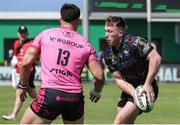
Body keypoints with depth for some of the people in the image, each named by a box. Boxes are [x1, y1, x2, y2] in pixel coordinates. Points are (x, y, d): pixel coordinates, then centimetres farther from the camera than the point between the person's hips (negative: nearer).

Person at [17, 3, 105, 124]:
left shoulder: (45, 34, 9)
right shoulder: (85, 44, 11)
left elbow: (26, 62, 3)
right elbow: (99, 76, 5)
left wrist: (23, 86, 18)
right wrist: (96, 91, 26)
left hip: (50, 95, -2)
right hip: (75, 98, 2)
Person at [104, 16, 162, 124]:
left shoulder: (134, 42, -22)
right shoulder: (108, 54, -2)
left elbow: (156, 58, -29)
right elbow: (119, 79, -4)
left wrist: (147, 85, -30)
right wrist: (134, 93, -23)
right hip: (128, 90, 8)